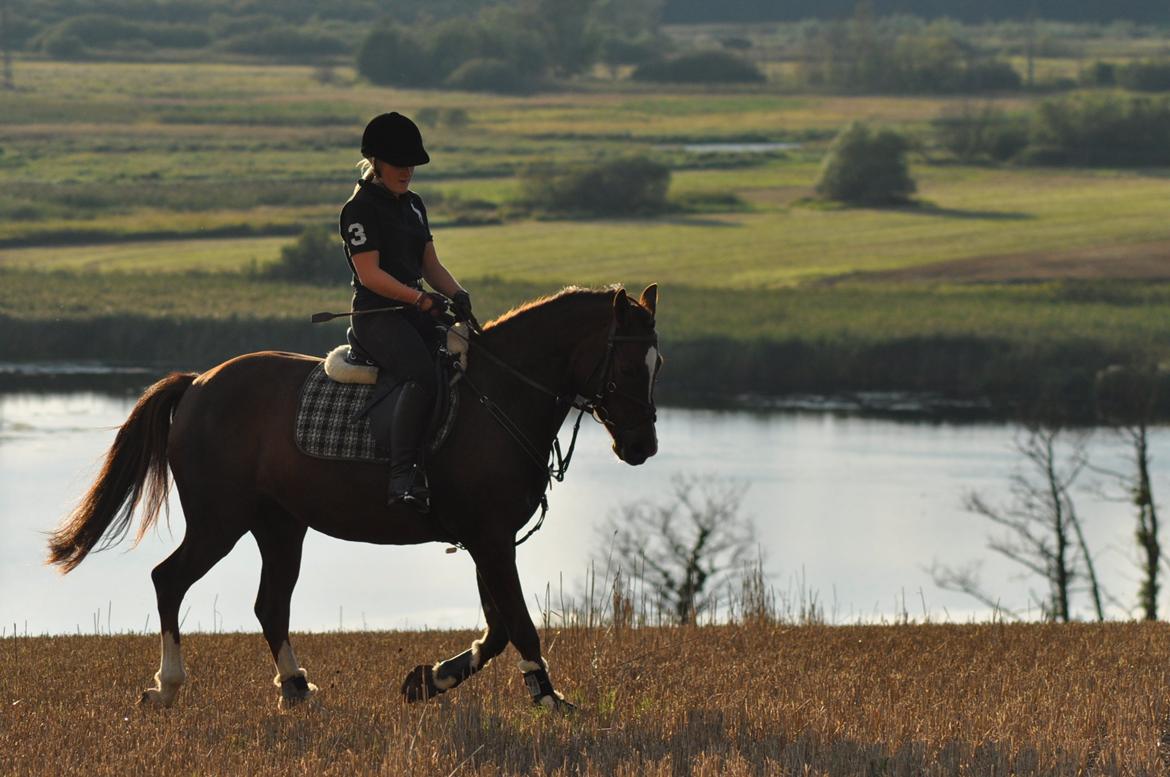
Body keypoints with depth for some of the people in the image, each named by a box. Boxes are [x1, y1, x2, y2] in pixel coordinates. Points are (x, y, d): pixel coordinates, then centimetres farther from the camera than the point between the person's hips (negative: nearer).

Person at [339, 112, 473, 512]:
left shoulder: (413, 205, 19)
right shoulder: (360, 208, -6)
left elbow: (430, 264, 21)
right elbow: (369, 273, -14)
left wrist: (457, 294, 0)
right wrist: (419, 298, -22)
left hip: (415, 312, 9)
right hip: (376, 316, -9)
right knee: (422, 373, -32)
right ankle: (403, 477, -35)